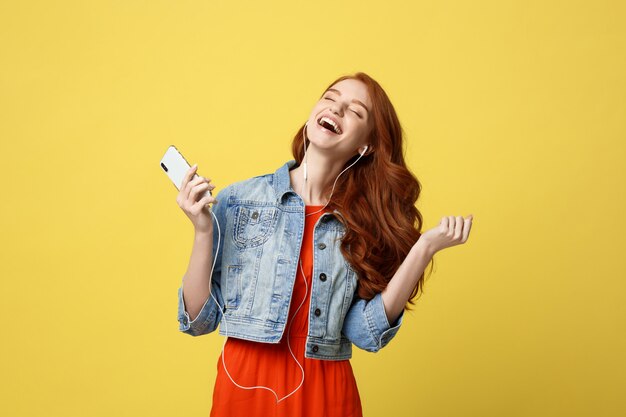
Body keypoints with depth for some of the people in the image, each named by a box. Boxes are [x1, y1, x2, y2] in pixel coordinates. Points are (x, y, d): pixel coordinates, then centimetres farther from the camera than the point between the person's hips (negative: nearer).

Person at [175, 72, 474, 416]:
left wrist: (423, 248, -15)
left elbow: (366, 332, -10)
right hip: (244, 386, -1)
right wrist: (203, 231, -15)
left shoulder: (364, 221, 0)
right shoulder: (237, 200, -5)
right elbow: (200, 319, -3)